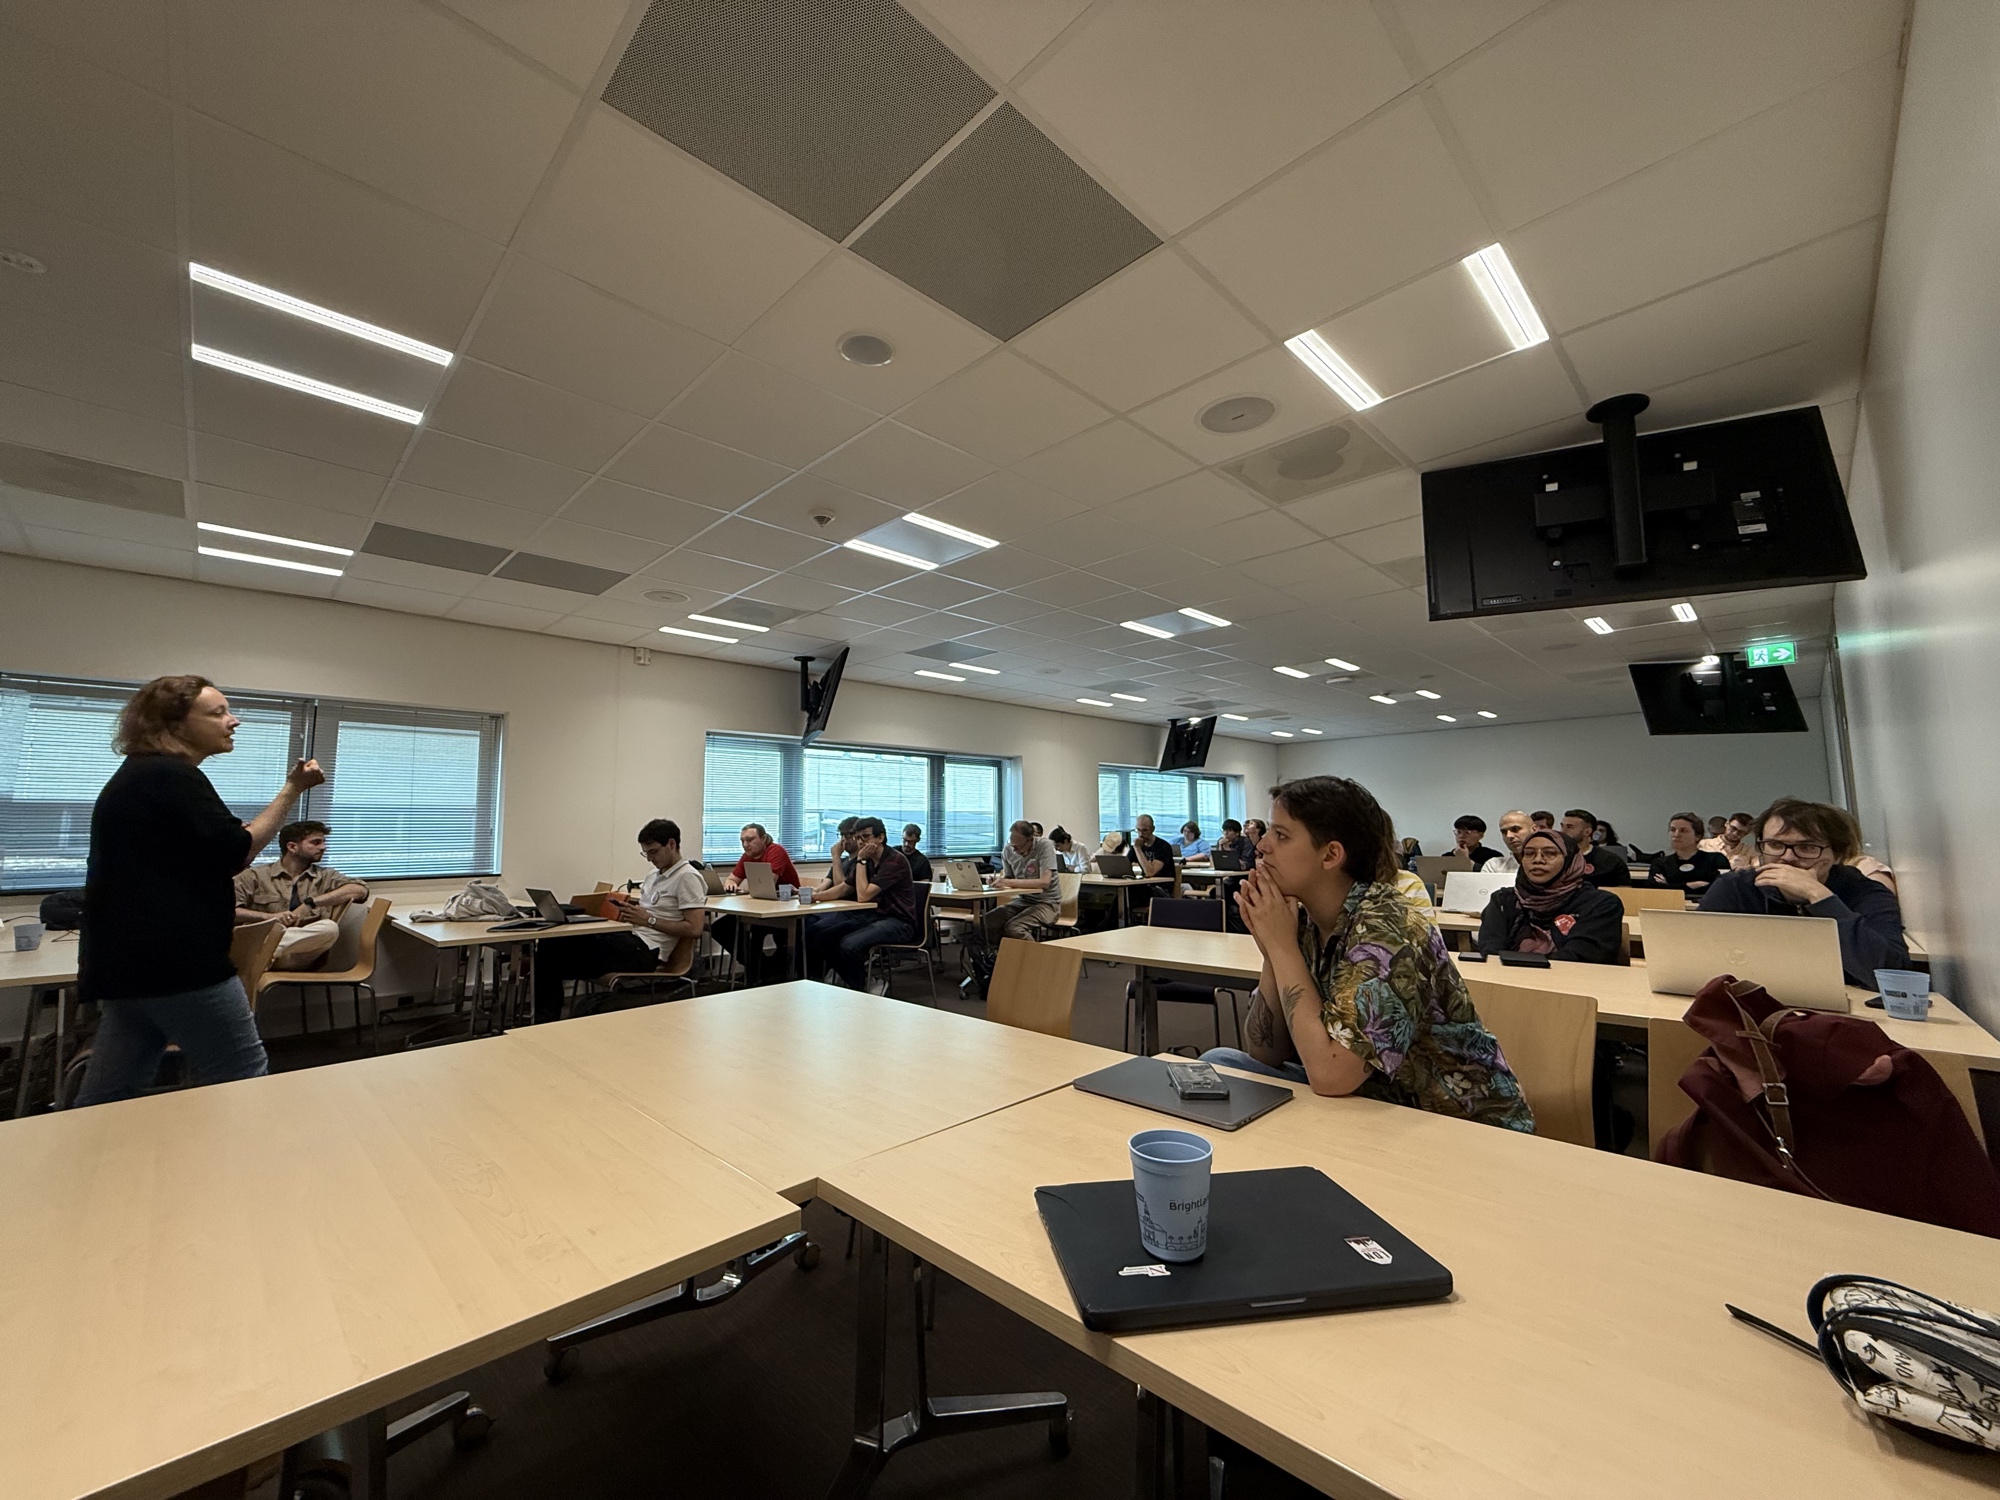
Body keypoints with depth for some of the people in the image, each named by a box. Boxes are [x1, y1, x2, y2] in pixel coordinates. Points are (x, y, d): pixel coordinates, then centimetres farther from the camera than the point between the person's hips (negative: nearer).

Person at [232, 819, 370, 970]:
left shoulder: (326, 876, 18)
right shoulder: (255, 876, 13)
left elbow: (360, 890, -2)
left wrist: (309, 903, -9)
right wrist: (268, 916, -14)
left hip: (300, 954, 2)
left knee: (329, 927, -33)